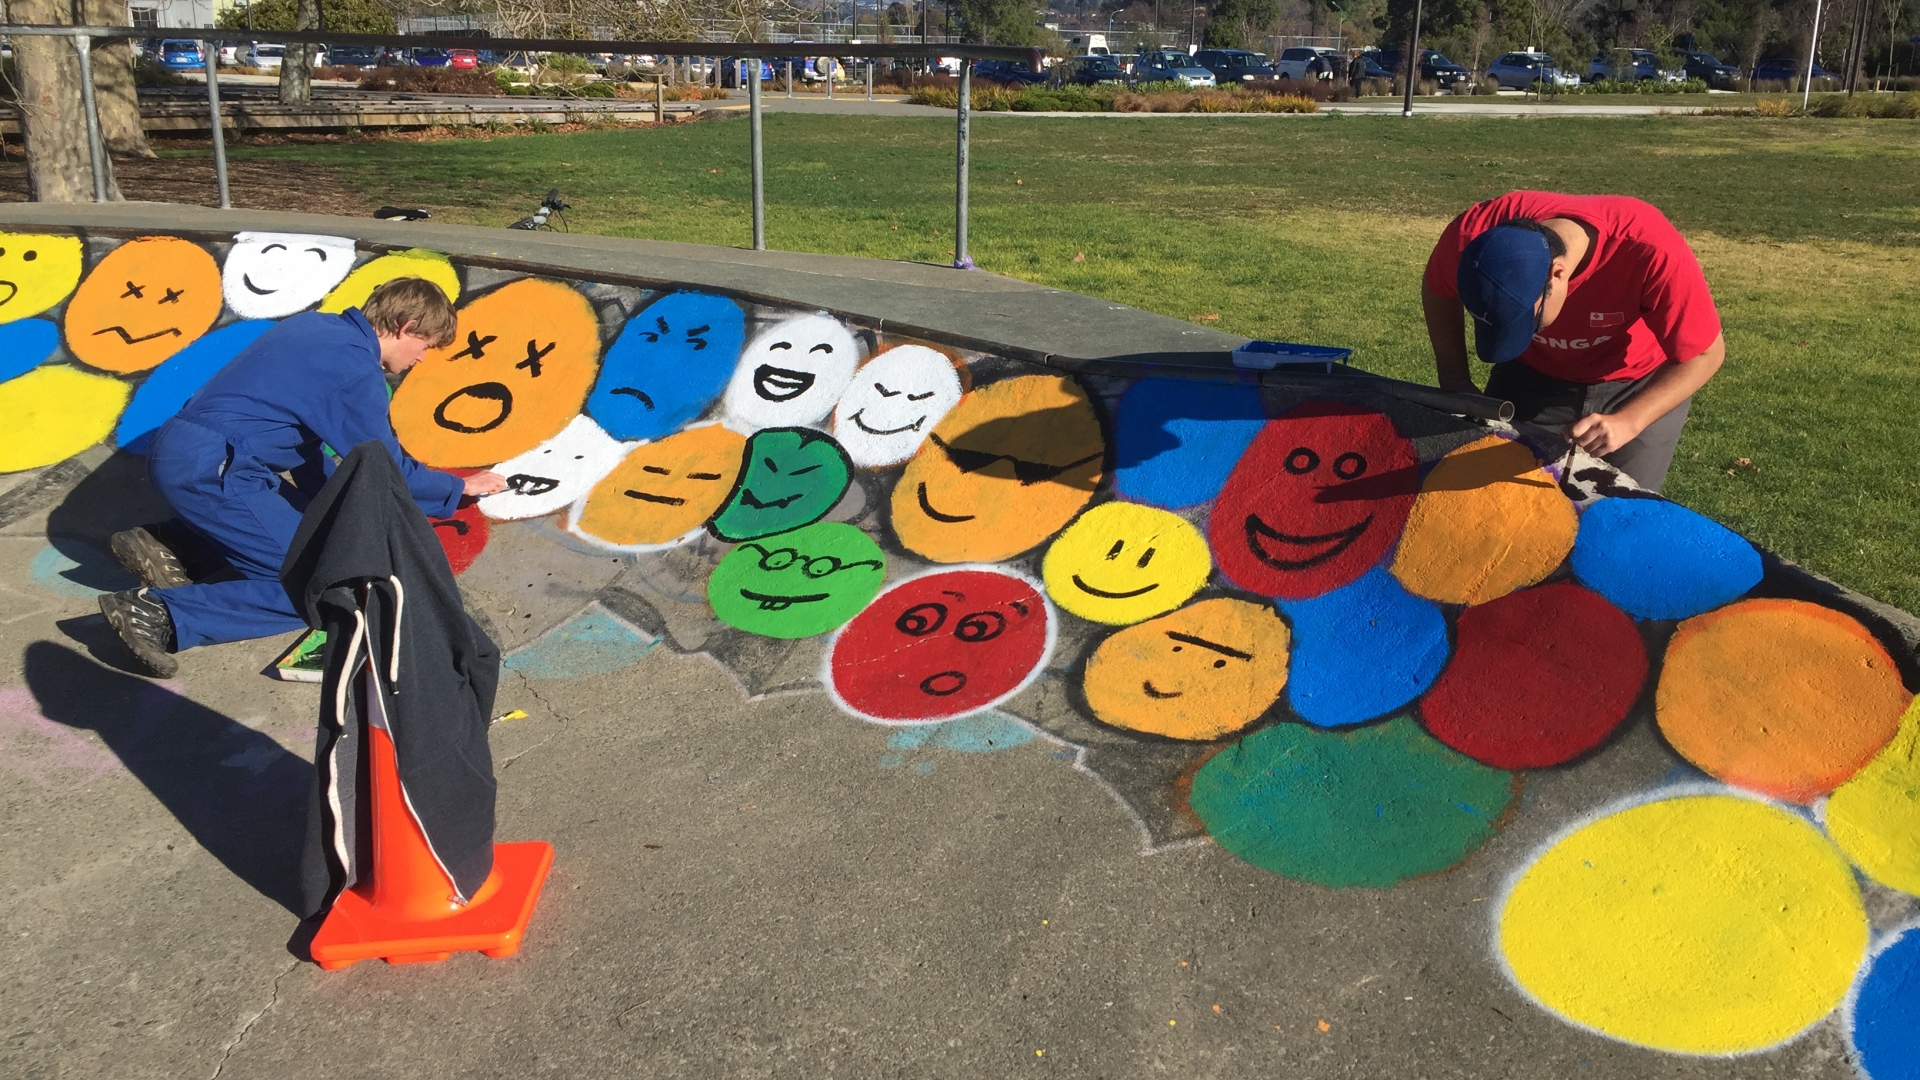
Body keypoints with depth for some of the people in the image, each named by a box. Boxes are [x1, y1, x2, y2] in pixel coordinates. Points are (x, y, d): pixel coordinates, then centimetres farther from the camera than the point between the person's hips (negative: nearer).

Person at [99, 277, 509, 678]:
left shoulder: (318, 326, 14)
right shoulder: (356, 368, -13)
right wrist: (459, 488, 9)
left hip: (177, 451, 10)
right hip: (210, 471, -10)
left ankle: (169, 550, 12)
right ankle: (160, 614, -18)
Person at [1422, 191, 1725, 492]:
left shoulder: (1652, 251, -38)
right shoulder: (1474, 234, -31)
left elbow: (1705, 354, -25)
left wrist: (1627, 422, -39)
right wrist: (1456, 382, -15)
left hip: (1639, 387, -2)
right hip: (1532, 376, 2)